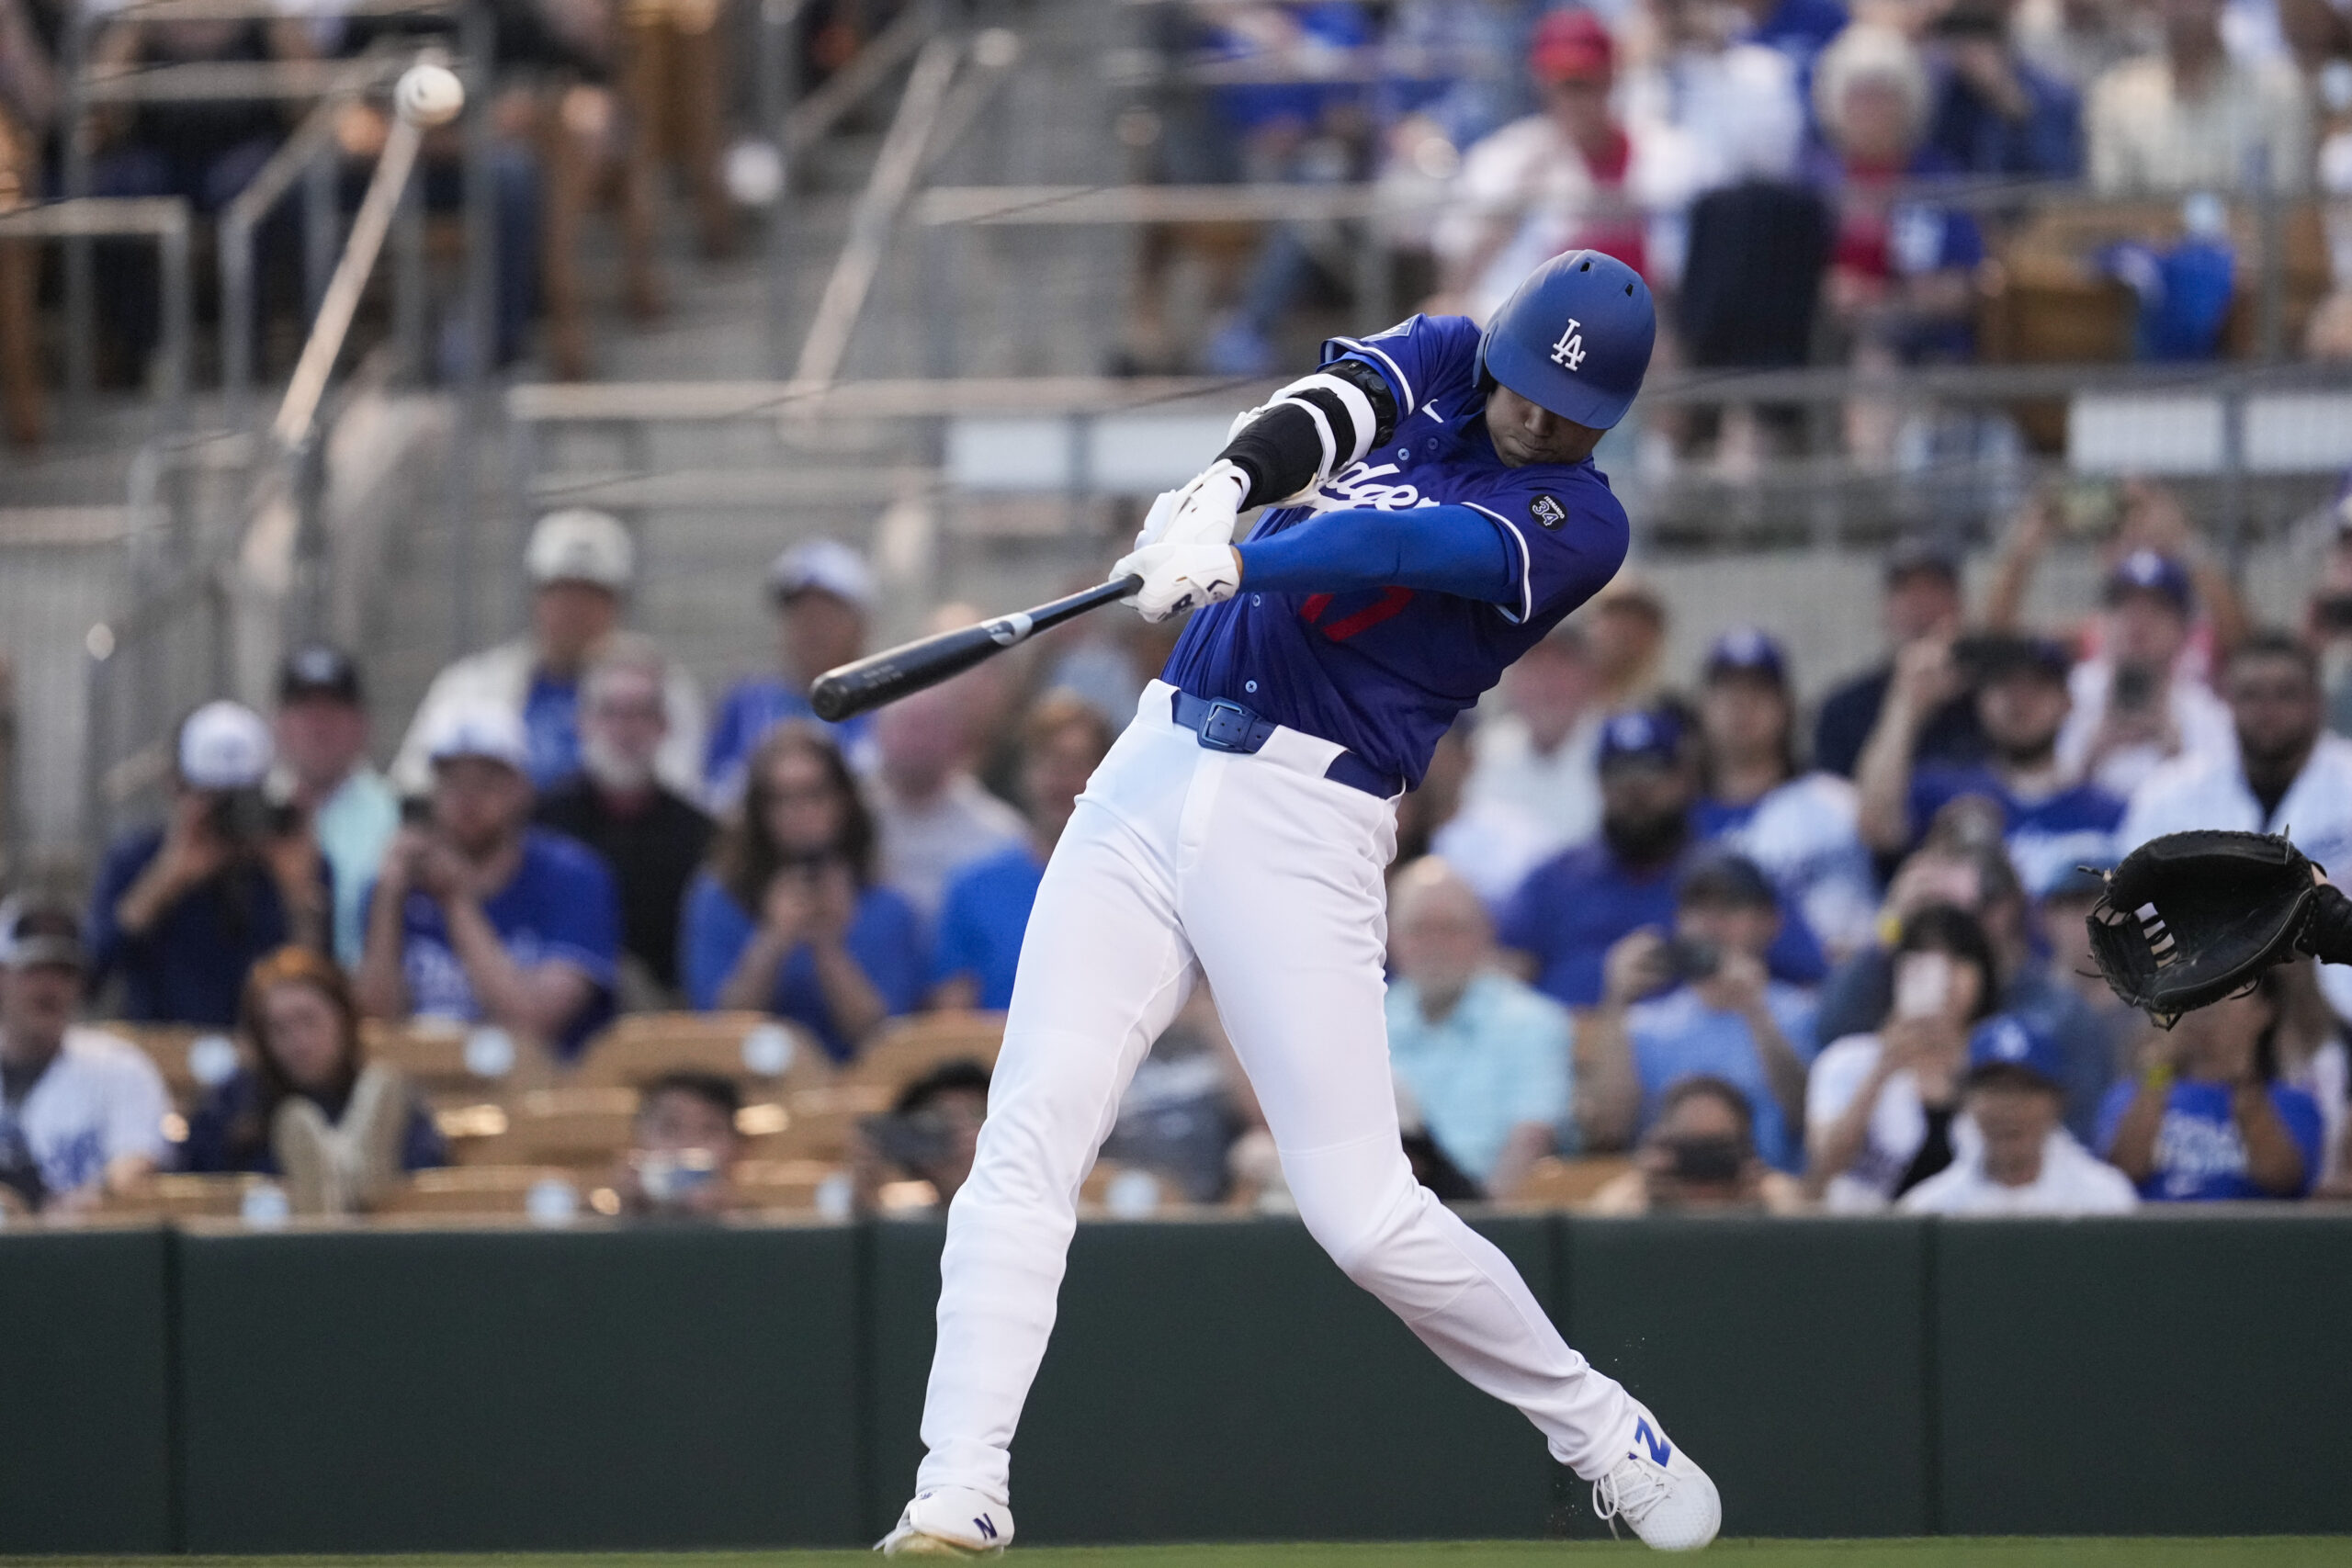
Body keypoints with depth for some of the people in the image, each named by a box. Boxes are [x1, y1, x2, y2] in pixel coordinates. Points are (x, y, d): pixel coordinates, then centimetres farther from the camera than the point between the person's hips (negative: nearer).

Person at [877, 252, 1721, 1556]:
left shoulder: (1580, 526, -4)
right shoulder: (1436, 362, 11)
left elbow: (1405, 545, -21)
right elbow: (1315, 420, -9)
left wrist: (1235, 563, -37)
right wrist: (1222, 492, -31)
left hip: (1305, 822, -4)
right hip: (1157, 767, 4)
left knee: (1363, 1215, -8)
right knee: (1026, 1142, -8)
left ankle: (1599, 1434, 14)